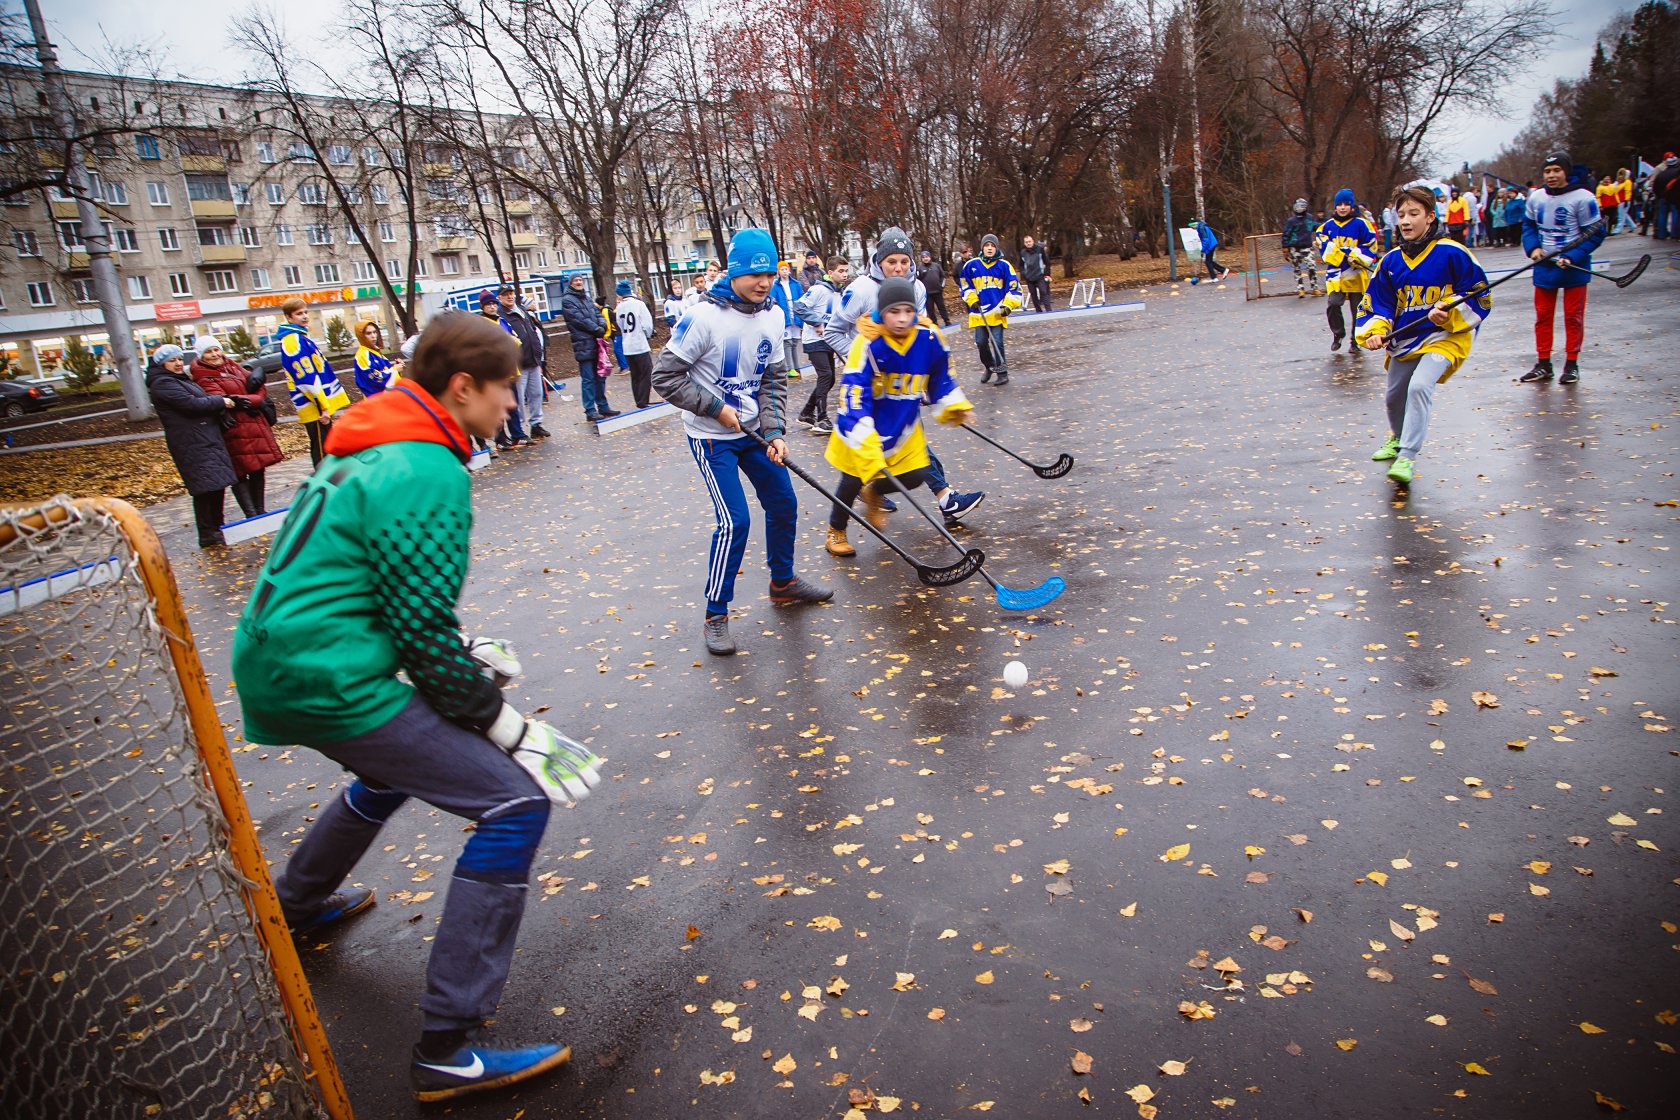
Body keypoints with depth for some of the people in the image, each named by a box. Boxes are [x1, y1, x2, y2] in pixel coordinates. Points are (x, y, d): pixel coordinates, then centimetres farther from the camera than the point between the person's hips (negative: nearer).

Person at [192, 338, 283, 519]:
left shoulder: (232, 366, 14)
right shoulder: (204, 378, -8)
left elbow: (260, 388, 10)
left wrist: (246, 400, -10)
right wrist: (254, 400, -21)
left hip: (256, 425, 8)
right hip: (235, 431, -7)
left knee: (258, 469, 14)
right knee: (240, 473, -8)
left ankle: (260, 511, 25)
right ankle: (252, 516, -8)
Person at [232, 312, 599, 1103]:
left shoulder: (372, 446, 13)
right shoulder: (428, 474, -17)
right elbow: (425, 635, -17)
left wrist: (463, 654, 15)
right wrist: (502, 722, -7)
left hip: (269, 664, 10)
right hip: (327, 683, -10)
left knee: (402, 760, 36)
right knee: (514, 803, -11)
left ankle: (298, 905, 58)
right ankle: (448, 1052, -7)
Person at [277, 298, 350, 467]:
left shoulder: (301, 337, 17)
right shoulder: (292, 341, -15)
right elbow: (306, 379, -20)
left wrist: (326, 405, 24)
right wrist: (323, 407, -21)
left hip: (322, 404, 10)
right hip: (314, 407, -10)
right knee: (321, 451, -5)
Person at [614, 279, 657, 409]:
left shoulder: (619, 308, 3)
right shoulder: (639, 304, -10)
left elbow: (620, 327, 10)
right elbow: (647, 325, -11)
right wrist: (648, 336, 8)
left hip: (627, 348, 5)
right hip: (640, 345, -5)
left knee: (635, 375, 13)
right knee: (646, 374, 1)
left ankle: (639, 401, 15)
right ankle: (643, 401, -4)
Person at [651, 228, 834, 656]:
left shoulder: (772, 316, -1)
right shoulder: (704, 317, -21)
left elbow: (774, 380, 4)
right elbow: (665, 375, -17)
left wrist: (775, 432, -8)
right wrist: (716, 408, -18)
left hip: (754, 430, 7)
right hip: (712, 436, -7)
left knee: (783, 504, 13)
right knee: (734, 521, -12)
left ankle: (784, 582, 37)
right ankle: (715, 615, 3)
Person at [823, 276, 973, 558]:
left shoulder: (928, 337, -15)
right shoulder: (868, 344, -28)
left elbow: (941, 377, 7)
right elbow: (853, 398, -33)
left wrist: (955, 407, -3)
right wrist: (867, 445, -41)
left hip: (903, 425, 4)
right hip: (862, 426, -4)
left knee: (915, 476, 2)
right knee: (853, 480, 0)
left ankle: (873, 493, 35)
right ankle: (836, 531, 29)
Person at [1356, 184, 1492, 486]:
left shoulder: (1451, 253, -12)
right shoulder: (1390, 261, 2)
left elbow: (1479, 297, -7)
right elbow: (1377, 303, 7)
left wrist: (1449, 313, -24)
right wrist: (1375, 332, -12)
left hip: (1446, 337, -6)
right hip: (1406, 338, 6)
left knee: (1419, 385, -28)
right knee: (1393, 397, 17)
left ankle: (1408, 456, -24)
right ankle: (1399, 439, 49)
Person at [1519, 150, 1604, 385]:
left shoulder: (1583, 198, -12)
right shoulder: (1536, 197, 3)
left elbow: (1595, 233, -10)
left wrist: (1572, 258, -20)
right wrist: (1533, 247, -2)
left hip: (1574, 268, -4)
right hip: (1544, 267, 4)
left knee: (1573, 317, 3)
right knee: (1542, 315, 8)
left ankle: (1572, 364, 12)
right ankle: (1543, 364, 16)